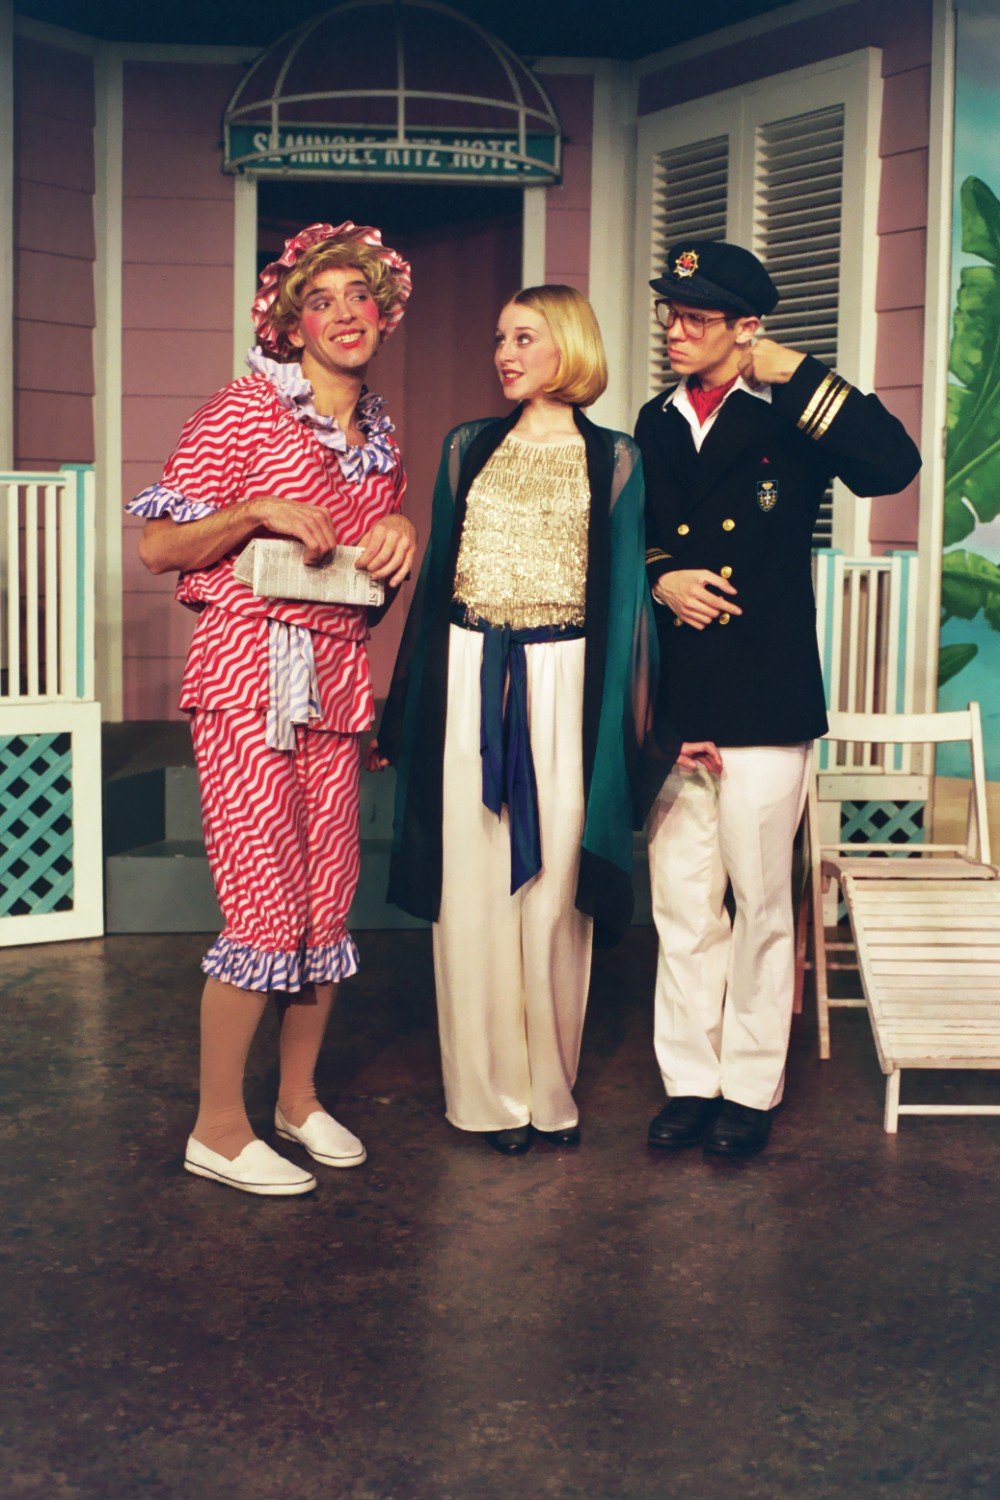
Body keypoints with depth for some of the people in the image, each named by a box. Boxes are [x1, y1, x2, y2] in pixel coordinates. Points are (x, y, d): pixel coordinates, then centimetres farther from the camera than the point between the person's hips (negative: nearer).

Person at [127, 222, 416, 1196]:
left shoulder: (380, 437, 15)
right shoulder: (245, 410, -5)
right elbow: (158, 548, -6)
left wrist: (398, 536, 6)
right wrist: (258, 512, -18)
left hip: (338, 678, 7)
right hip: (247, 673, -7)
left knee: (329, 898, 9)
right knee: (267, 905, -8)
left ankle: (299, 1097, 26)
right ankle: (217, 1130, 6)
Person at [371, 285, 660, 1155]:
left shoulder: (613, 460, 4)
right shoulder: (469, 448, 11)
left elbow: (627, 594, 5)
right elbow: (437, 575, 13)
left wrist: (630, 719, 0)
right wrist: (405, 713, 12)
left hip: (565, 683, -2)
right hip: (469, 680, 2)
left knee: (553, 886, 2)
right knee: (472, 885, 2)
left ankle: (550, 1087, 17)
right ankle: (491, 1092, 14)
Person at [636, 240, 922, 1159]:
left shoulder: (791, 419, -3)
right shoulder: (656, 427, 12)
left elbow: (892, 465, -20)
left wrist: (797, 374, -17)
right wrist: (662, 581, -2)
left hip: (765, 700, -4)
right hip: (671, 702, 5)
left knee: (761, 903, 5)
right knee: (681, 902, 10)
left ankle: (751, 1088, 19)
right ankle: (690, 1081, 22)